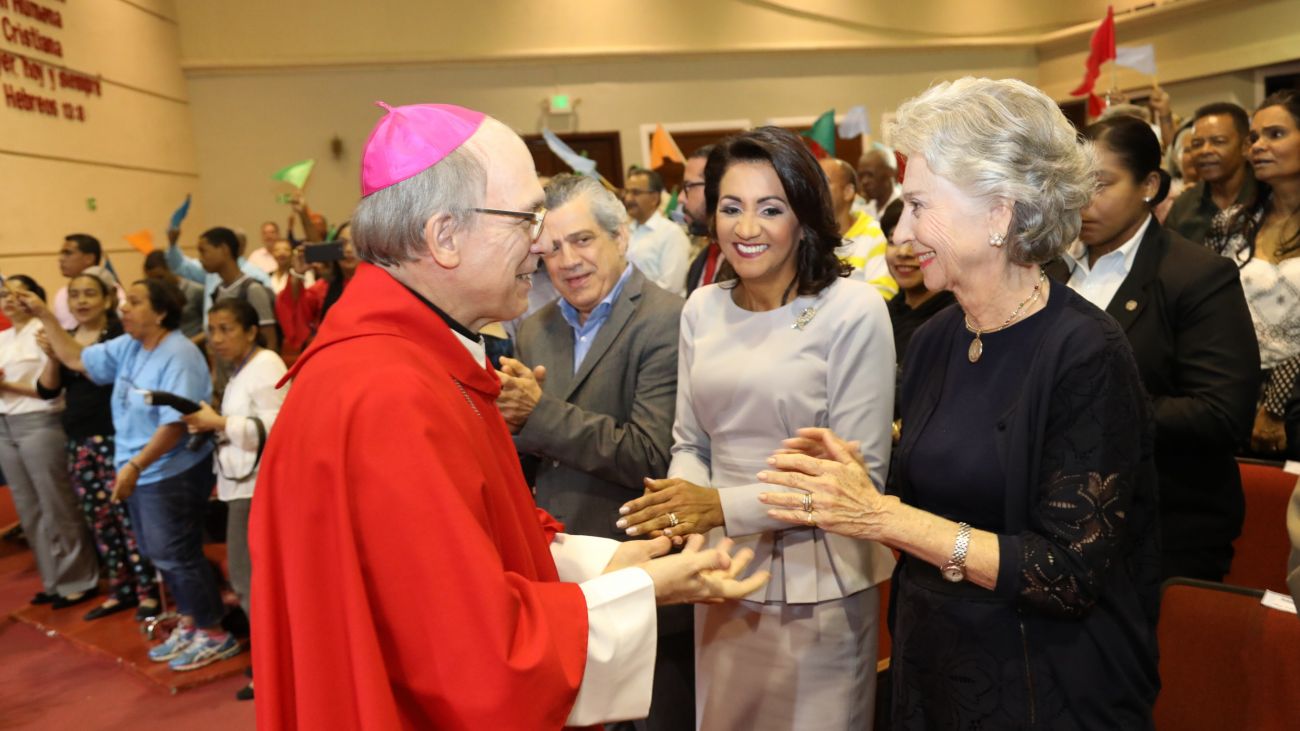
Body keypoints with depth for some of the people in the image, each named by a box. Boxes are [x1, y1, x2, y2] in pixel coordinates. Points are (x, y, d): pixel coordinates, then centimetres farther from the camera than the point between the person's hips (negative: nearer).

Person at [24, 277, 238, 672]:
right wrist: (45, 317, 10)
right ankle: (190, 624, 32)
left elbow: (176, 422, -27)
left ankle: (215, 634, 13)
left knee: (178, 556, -1)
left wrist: (135, 465, -30)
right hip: (141, 473, 9)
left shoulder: (178, 355, -21)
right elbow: (77, 359, 16)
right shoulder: (127, 346, 6)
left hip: (171, 475, -9)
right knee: (161, 556, 17)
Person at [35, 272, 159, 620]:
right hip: (78, 441, 7)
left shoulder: (120, 334, -8)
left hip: (114, 436, -7)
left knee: (127, 513, -6)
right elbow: (47, 390, 8)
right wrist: (51, 356, -5)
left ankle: (148, 591, 4)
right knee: (98, 517, 11)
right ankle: (121, 590, 22)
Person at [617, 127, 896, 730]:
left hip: (818, 582, -4)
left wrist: (725, 507, -21)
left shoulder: (853, 310, -14)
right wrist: (681, 500, -14)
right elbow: (690, 442, 8)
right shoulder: (702, 308, 3)